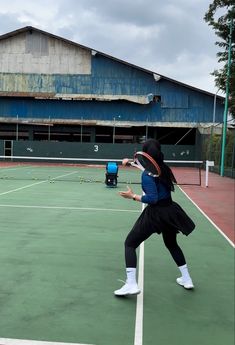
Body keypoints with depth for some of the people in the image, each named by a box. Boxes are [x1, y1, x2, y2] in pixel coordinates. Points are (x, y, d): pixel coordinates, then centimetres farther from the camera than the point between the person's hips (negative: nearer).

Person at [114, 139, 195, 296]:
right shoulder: (164, 168, 5)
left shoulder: (147, 175, -17)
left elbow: (152, 198, -23)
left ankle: (131, 284, -6)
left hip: (155, 214, -7)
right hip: (170, 211, 7)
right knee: (172, 244, 30)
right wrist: (131, 162, 24)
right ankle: (186, 279, 35)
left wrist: (133, 196, -13)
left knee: (130, 244, 4)